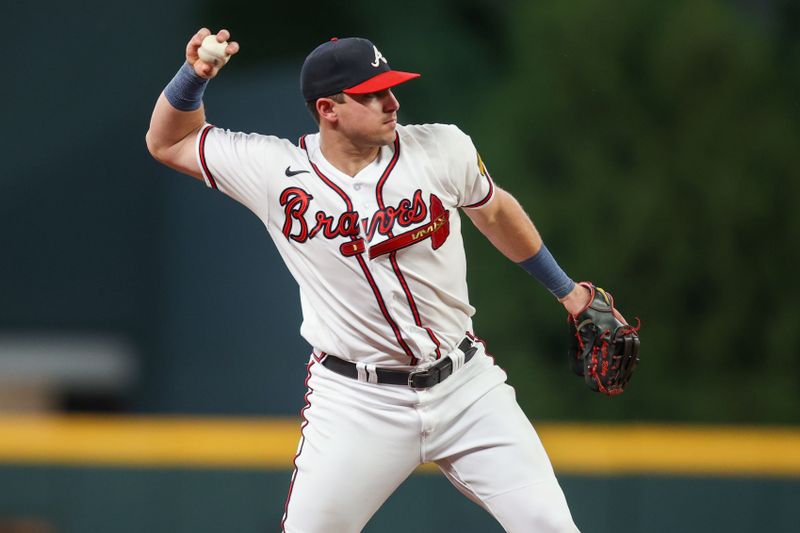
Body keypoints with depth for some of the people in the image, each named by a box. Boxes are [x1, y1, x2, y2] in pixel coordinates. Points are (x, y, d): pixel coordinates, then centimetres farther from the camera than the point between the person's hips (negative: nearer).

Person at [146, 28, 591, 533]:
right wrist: (195, 75, -15)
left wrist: (566, 289, 23)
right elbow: (167, 142, 4)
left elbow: (495, 211, 14)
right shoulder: (276, 171, -8)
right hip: (356, 401, -1)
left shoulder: (442, 149, -6)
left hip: (464, 382, 1)